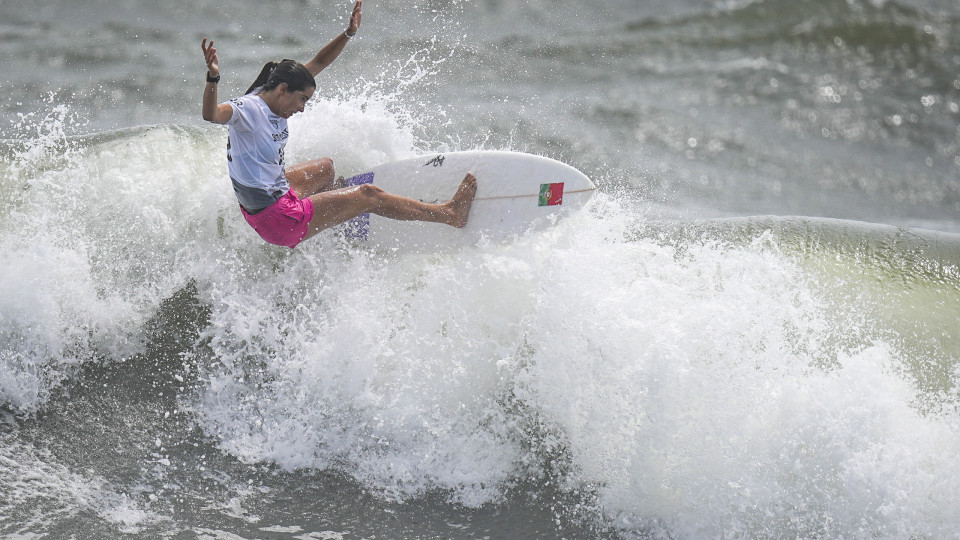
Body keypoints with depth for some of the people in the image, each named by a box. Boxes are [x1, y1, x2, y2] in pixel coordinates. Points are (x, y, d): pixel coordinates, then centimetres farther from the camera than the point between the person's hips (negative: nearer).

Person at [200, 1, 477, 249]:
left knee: (327, 167, 37)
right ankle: (451, 213, 11)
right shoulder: (248, 108, -25)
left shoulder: (273, 98, 0)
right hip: (277, 220, -10)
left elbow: (318, 63, 10)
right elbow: (211, 114, -46)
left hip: (272, 196, 10)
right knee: (368, 195, 0)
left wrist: (349, 34, 2)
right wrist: (213, 78, -63)